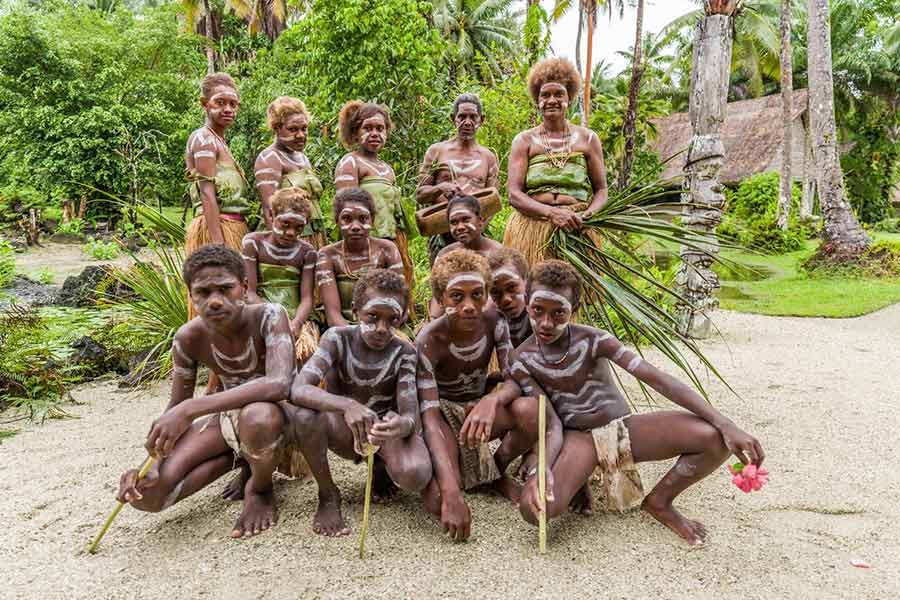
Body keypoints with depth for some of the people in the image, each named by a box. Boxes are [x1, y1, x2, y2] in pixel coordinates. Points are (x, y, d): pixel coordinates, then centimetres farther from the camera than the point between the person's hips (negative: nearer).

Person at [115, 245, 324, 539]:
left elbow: (279, 384, -43)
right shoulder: (189, 338, -14)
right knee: (147, 494, -12)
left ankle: (260, 488, -8)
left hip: (283, 414, -4)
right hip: (230, 416, 4)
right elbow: (176, 407, -4)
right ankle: (246, 458, 6)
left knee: (257, 416, -42)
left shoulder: (269, 316, -27)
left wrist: (191, 409, -45)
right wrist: (152, 463, -22)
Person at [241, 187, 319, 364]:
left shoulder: (306, 252, 7)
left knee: (306, 347, -31)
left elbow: (307, 298, -1)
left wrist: (296, 323, -23)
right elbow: (250, 292, -3)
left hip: (296, 319, 1)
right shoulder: (253, 242, 3)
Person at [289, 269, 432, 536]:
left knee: (415, 475, -34)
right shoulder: (338, 338, -18)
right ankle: (328, 495, -8)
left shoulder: (404, 353, -16)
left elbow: (412, 415, -24)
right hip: (346, 429, 0)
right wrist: (347, 405, -52)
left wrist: (404, 424, -51)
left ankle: (383, 467, 6)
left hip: (387, 428, 0)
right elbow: (298, 389, -33)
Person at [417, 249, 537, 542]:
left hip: (480, 406, 4)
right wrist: (452, 492, -46)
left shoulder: (494, 322, -15)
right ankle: (453, 474, 7)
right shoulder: (429, 340, -27)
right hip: (444, 413, -3)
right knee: (439, 500, -31)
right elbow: (430, 415, -34)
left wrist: (492, 400, -47)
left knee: (530, 410, -32)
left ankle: (498, 470, 0)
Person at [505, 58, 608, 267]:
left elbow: (601, 189, 11)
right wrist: (552, 213, -17)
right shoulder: (524, 141, 8)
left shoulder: (587, 138, 12)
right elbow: (514, 194, -2)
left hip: (578, 230, 1)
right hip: (531, 228, -1)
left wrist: (588, 215, -11)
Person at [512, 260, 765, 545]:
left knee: (714, 438, -22)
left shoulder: (592, 340, -14)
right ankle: (577, 481, 6)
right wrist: (540, 469, -36)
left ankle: (659, 501, 4)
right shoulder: (522, 362, -12)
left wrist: (726, 424, -29)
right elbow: (552, 423, -13)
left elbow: (657, 378, -21)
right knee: (535, 507, -32)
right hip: (577, 436, -1)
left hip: (622, 426, 1)